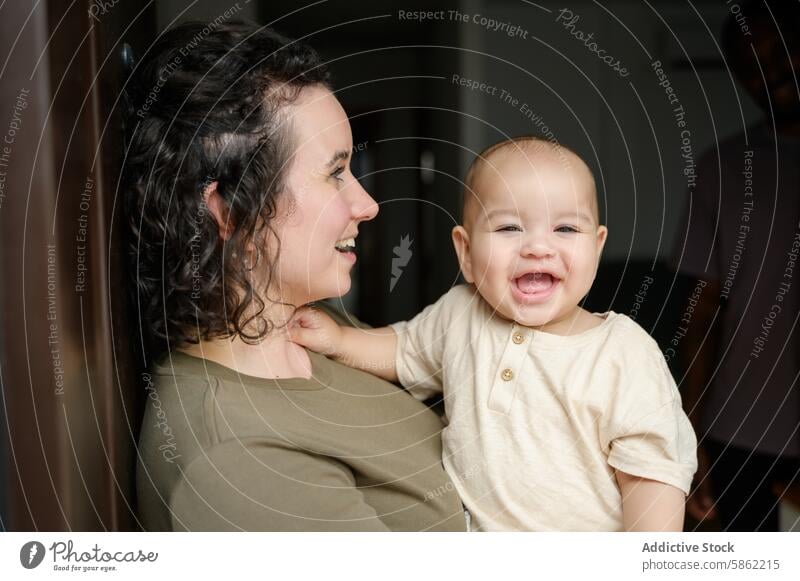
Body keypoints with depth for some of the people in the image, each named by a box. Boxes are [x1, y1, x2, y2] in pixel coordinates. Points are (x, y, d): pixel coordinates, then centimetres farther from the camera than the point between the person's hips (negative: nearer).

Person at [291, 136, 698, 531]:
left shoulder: (626, 357, -18)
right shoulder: (457, 314, -4)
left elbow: (651, 470, -15)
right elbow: (405, 350, 18)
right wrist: (338, 339, 4)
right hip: (468, 522, 0)